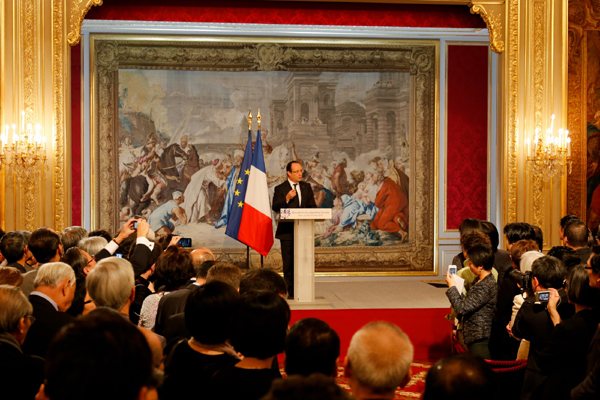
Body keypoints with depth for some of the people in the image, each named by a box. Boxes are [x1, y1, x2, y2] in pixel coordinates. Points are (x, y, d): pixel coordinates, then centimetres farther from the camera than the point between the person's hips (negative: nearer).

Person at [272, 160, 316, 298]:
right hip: (287, 231, -3)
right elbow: (275, 207, -7)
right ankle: (290, 291, 5)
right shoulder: (280, 189, 2)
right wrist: (286, 199, -22)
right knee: (288, 262, 0)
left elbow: (312, 206, 14)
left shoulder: (307, 187, 15)